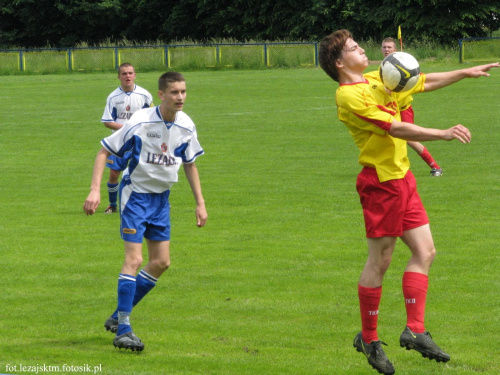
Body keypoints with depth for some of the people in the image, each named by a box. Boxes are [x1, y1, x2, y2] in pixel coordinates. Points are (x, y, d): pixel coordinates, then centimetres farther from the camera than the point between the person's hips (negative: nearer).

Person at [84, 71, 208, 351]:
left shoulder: (186, 126, -4)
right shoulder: (141, 122, -20)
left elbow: (190, 164, 13)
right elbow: (105, 152, -13)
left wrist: (200, 202, 11)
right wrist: (95, 190, -22)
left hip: (161, 197, 6)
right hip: (136, 194, -6)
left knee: (161, 262, 6)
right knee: (134, 259, -15)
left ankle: (118, 316, 20)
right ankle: (123, 329, -12)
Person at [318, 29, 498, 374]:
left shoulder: (377, 80, 12)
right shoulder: (349, 96, -17)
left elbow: (425, 83, 23)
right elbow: (395, 129, -25)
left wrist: (467, 73, 21)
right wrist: (443, 134, -29)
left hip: (402, 177, 9)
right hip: (380, 182, -9)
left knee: (425, 252, 5)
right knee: (380, 261, -1)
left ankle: (415, 331, 8)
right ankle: (368, 339, 11)